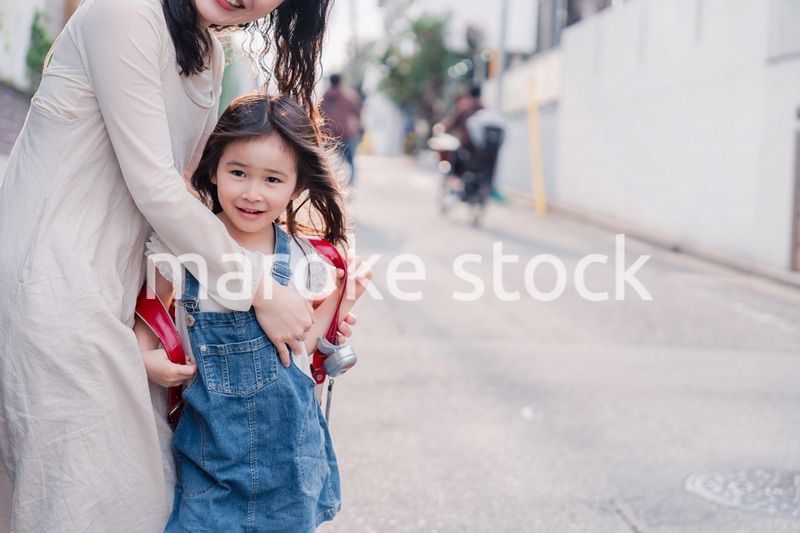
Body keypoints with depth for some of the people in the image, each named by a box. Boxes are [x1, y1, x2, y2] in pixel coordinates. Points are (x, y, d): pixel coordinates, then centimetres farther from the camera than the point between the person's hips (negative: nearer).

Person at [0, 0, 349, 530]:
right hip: (52, 278, -9)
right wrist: (260, 289, -10)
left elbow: (187, 191, 17)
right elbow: (154, 190, -18)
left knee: (146, 481, 12)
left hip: (112, 283, 9)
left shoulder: (210, 58, 13)